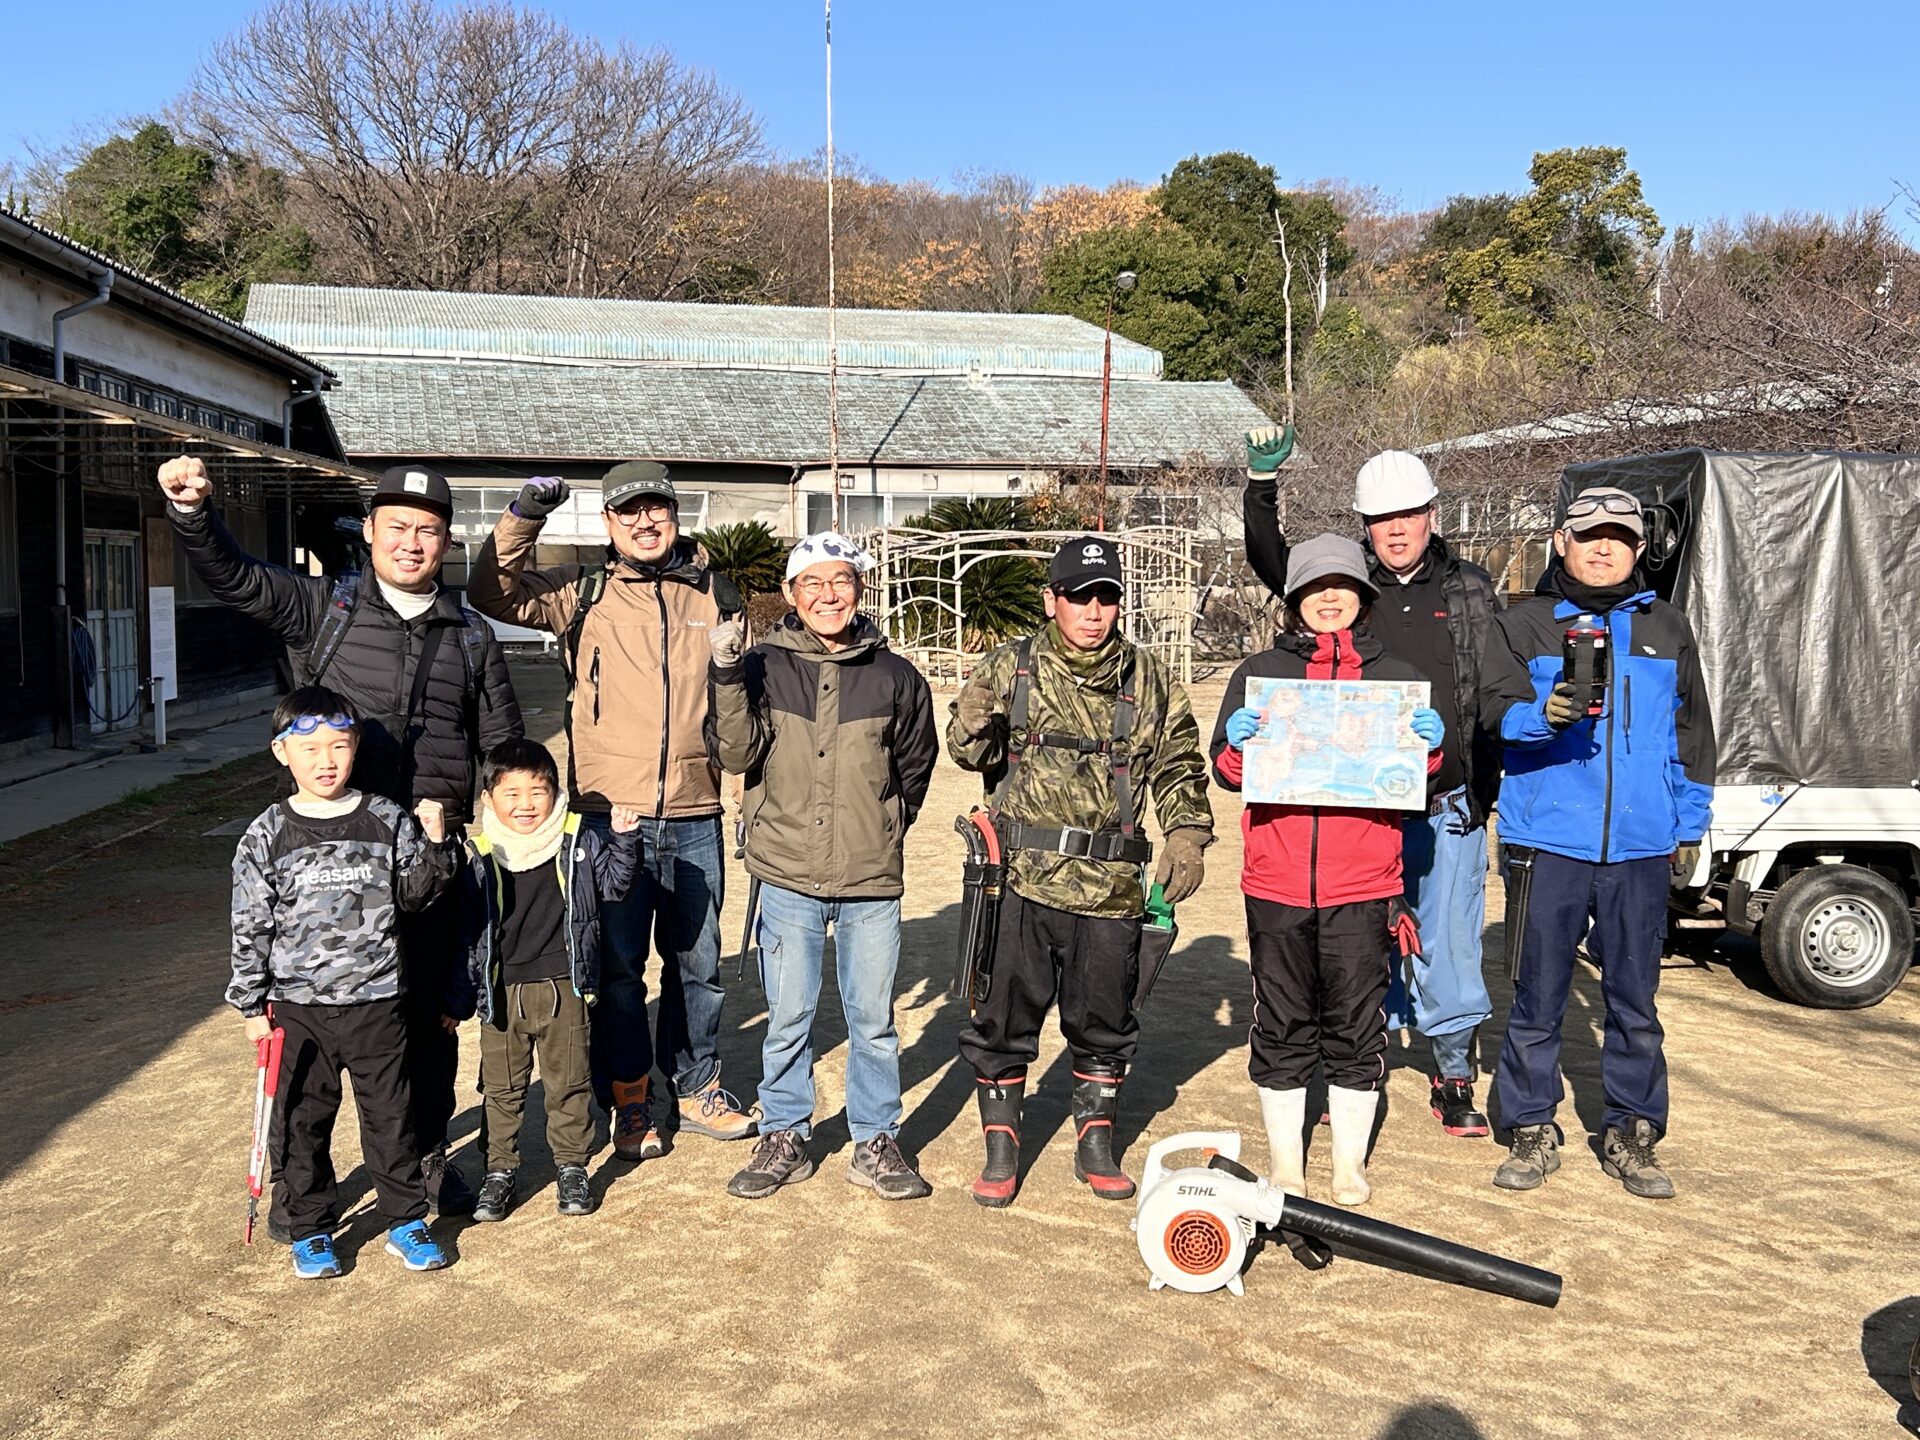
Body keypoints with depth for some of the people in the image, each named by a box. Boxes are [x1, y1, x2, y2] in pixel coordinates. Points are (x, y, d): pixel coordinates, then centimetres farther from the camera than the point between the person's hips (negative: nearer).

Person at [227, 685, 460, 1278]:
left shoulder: (387, 820, -1)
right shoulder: (267, 836, -3)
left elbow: (415, 893, 6)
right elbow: (250, 926, 0)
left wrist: (435, 844, -10)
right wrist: (252, 1005, 0)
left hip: (375, 1001, 1)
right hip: (296, 1007, 0)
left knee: (390, 1115, 8)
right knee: (300, 1121, 9)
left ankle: (406, 1222, 23)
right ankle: (309, 1230, 26)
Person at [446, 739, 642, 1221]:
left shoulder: (578, 843, -3)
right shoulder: (478, 859, -5)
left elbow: (612, 882, 7)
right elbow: (466, 934, 1)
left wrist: (624, 838, -10)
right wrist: (458, 1000, 5)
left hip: (563, 989, 0)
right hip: (502, 994, 0)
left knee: (569, 1083, 11)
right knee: (501, 1087, 13)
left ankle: (571, 1167, 27)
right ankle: (499, 1171, 28)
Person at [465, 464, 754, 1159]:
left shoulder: (716, 596, 8)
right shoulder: (583, 591, 3)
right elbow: (494, 594, -7)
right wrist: (524, 515, -19)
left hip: (695, 817, 2)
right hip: (610, 813, -2)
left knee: (697, 961, 13)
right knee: (617, 964, 7)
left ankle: (696, 1089, 30)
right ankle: (628, 1101, 23)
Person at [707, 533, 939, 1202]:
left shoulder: (895, 676, 2)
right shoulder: (765, 667, 0)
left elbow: (916, 766, 15)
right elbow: (737, 755, -10)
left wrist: (883, 826, 11)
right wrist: (728, 678, -20)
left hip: (873, 880, 1)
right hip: (789, 877, -1)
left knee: (874, 1019, 9)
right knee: (787, 1017, 8)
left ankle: (876, 1143, 24)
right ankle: (783, 1139, 25)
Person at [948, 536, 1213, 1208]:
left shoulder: (1148, 679, 7)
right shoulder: (1011, 667, 1)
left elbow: (1179, 764, 13)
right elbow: (973, 753, 2)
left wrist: (1187, 835, -1)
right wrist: (973, 724, -20)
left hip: (1111, 884, 2)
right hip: (1021, 879, -2)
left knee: (1104, 1020, 14)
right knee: (1004, 1018, 5)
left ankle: (1095, 1144, 32)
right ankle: (1000, 1150, 22)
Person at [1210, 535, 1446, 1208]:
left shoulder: (1396, 677, 11)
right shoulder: (1260, 672, 9)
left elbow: (1423, 774, 13)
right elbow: (1227, 770, 7)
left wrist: (1430, 746, -9)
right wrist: (1237, 746, -15)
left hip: (1363, 887, 0)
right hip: (1276, 883, 0)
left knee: (1358, 1029, 7)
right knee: (1282, 1030, 8)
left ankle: (1351, 1166, 23)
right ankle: (1285, 1169, 21)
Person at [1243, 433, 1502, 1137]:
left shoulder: (1470, 588, 7)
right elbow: (1272, 564, -8)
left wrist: (1486, 785, 5)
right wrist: (1262, 483, -20)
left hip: (1448, 806, 0)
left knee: (1448, 944, 5)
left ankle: (1455, 1079, 21)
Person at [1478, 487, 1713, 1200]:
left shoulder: (1667, 628, 14)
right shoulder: (1526, 623, 6)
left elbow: (1691, 732, 18)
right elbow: (1497, 711, -4)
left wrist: (1689, 823, 15)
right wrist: (1546, 714, -25)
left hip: (1640, 847, 2)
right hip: (1547, 843, -2)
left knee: (1634, 1000, 8)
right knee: (1538, 997, 4)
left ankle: (1630, 1135, 21)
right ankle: (1532, 1132, 16)